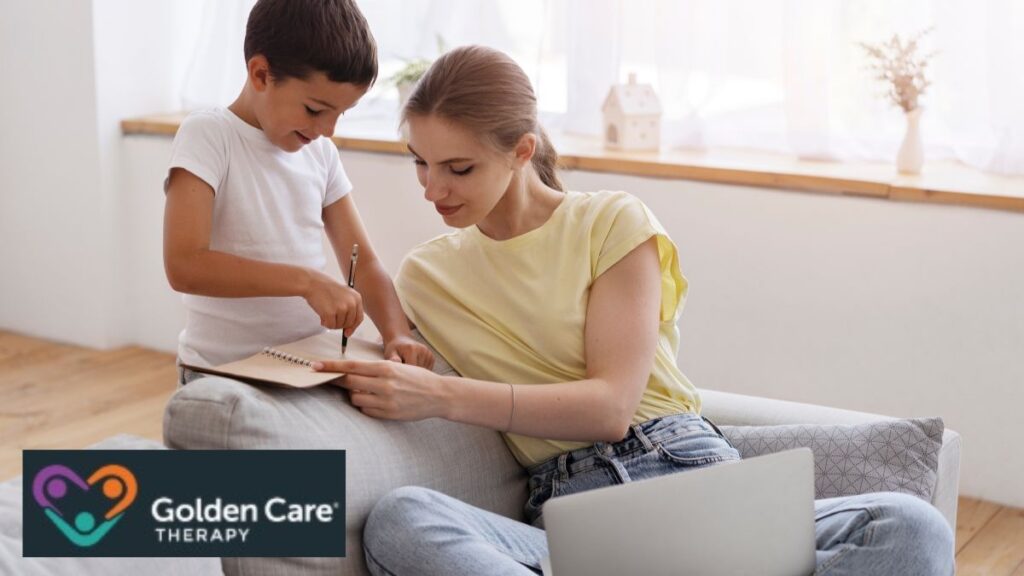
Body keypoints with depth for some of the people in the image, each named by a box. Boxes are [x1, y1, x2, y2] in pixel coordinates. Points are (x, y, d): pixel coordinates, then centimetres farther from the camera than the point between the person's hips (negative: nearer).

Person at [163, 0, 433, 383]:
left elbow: (363, 262, 8)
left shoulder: (321, 152, 7)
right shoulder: (207, 136, -10)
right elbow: (184, 265, -20)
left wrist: (398, 334, -10)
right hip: (226, 371, -4)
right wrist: (306, 281, -26)